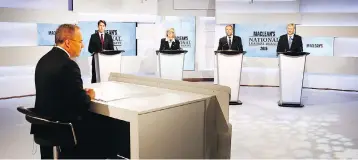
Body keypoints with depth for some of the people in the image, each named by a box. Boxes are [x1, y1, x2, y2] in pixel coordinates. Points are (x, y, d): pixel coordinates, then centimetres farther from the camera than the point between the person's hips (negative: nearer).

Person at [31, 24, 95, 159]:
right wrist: (89, 96, -1)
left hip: (43, 125, 9)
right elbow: (81, 104, -21)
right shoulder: (68, 65, -22)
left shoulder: (44, 60, 4)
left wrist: (82, 93, 5)